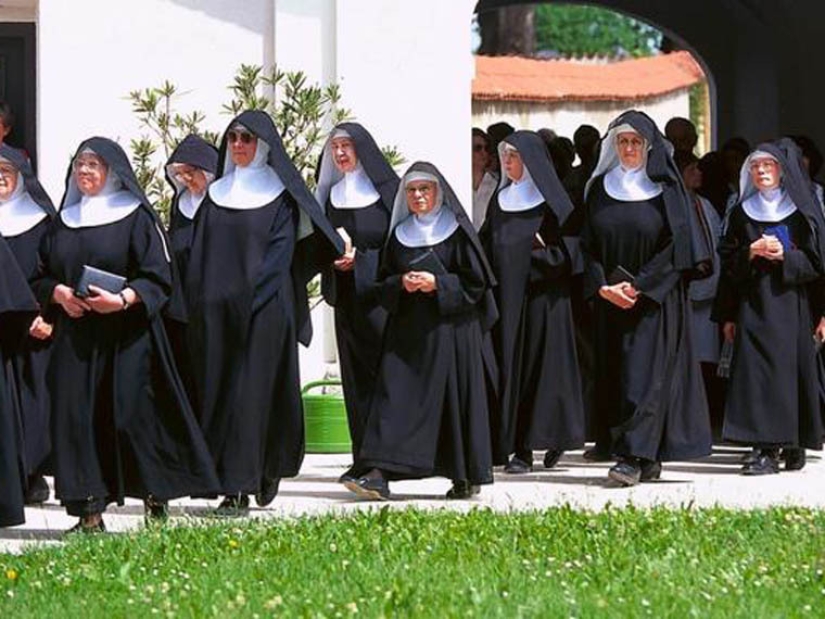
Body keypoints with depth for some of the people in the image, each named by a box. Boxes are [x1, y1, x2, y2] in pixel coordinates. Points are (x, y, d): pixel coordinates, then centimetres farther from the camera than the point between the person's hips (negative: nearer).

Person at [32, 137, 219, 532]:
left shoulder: (135, 217, 1)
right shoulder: (63, 222, 15)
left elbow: (158, 277, -5)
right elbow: (42, 276, 17)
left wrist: (123, 299, -20)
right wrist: (58, 293, -5)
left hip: (125, 334, -4)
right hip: (75, 337, 4)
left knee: (131, 414, -8)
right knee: (76, 415, -4)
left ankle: (156, 494, 7)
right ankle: (89, 509, -2)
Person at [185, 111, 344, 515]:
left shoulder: (280, 194, 2)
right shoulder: (217, 193, 15)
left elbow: (282, 251, -7)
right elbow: (200, 252, 13)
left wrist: (248, 293, -18)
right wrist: (197, 305, 3)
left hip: (263, 310, -5)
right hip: (216, 311, 5)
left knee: (250, 392, -8)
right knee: (215, 388, 3)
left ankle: (240, 486, -8)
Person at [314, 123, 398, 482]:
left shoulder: (386, 189, -1)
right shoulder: (330, 194, 14)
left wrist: (360, 259, -13)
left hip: (379, 290, -5)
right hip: (347, 296, 5)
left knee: (384, 368, -12)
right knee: (355, 372, 4)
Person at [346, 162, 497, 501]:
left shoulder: (457, 232, 1)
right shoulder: (399, 234, 14)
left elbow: (476, 282, -1)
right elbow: (384, 283, 16)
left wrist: (438, 283, -12)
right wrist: (402, 283, -6)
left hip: (449, 331, -3)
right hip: (406, 330, 3)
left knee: (453, 396, -2)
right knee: (395, 397, -7)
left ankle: (464, 476, 9)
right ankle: (379, 474, -16)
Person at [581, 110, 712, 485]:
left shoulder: (666, 189, -2)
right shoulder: (600, 188, 9)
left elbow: (677, 245, -8)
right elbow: (588, 246, 7)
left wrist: (638, 285, -14)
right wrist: (602, 286, -9)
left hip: (655, 300, -4)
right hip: (610, 300, 4)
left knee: (645, 375, -12)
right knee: (615, 377, 3)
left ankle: (635, 455, -17)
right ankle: (649, 461, 9)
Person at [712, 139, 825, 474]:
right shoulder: (742, 213, 12)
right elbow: (728, 263, 10)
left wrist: (785, 256, -12)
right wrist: (751, 253, -7)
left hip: (792, 305, -1)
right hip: (754, 305, 1)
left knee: (793, 369, -3)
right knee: (757, 369, -9)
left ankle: (795, 445, 9)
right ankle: (767, 450, -12)